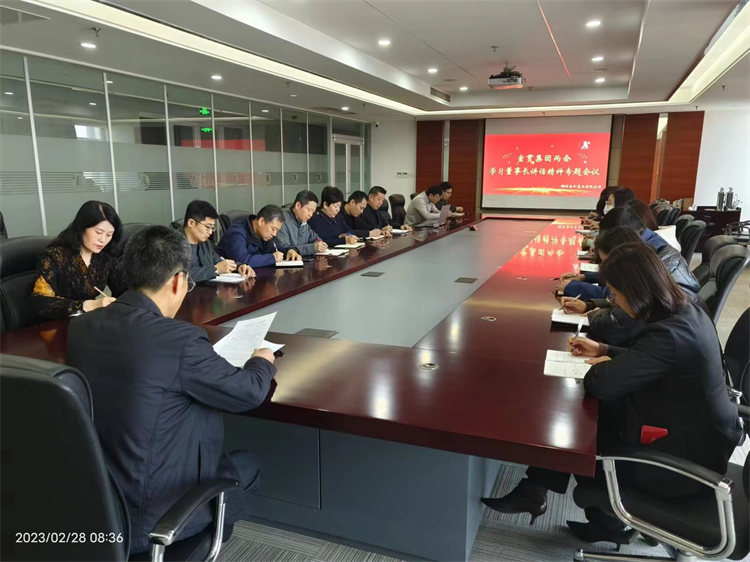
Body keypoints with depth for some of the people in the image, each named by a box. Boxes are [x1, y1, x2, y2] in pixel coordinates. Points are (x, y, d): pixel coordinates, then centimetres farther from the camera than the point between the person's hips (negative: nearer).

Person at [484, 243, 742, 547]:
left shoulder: (669, 334, -32)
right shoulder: (686, 312, -2)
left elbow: (602, 383, -31)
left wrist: (601, 366, -9)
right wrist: (604, 351, 12)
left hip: (683, 457, -8)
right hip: (697, 433, 8)